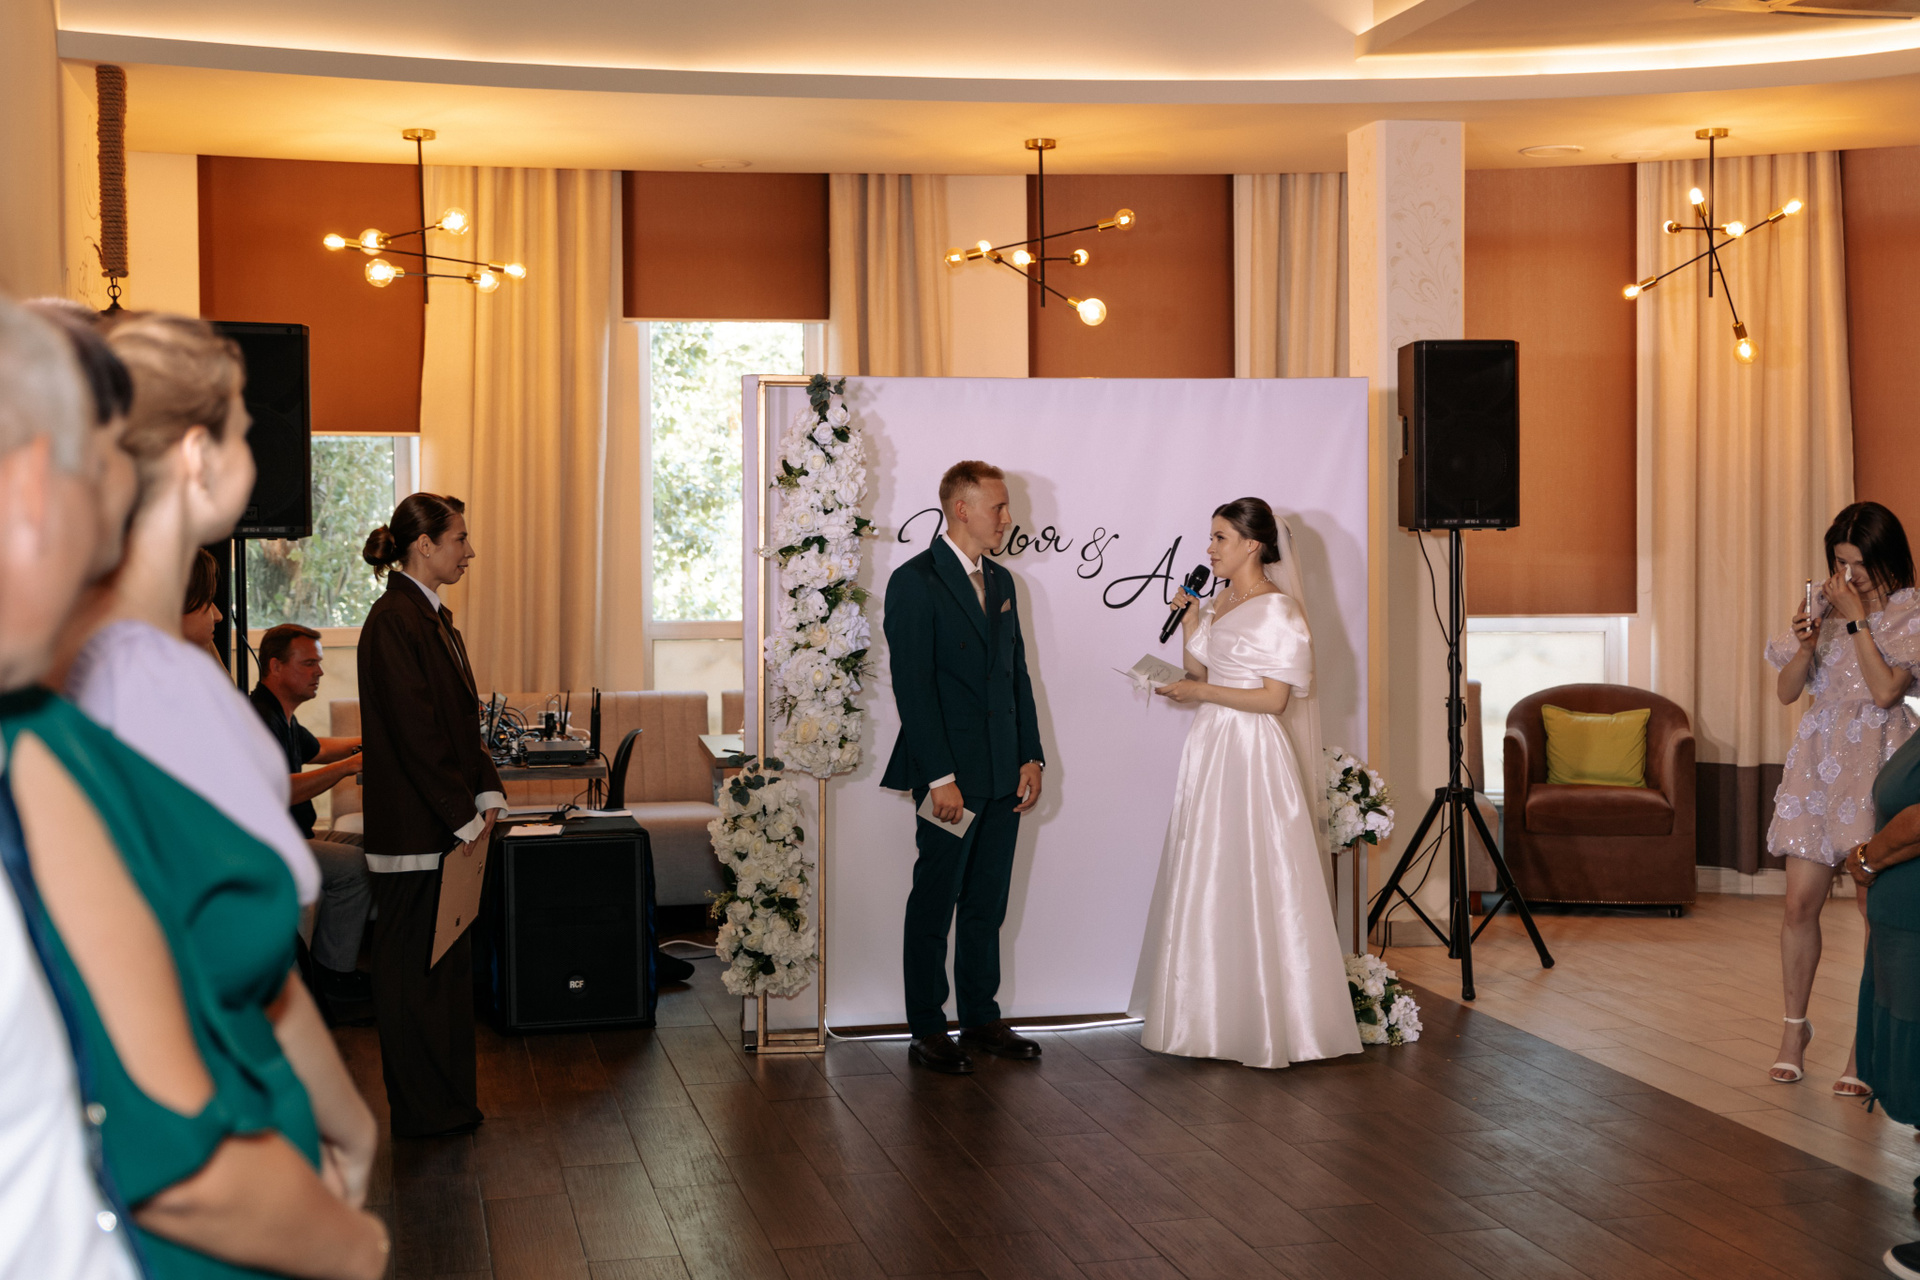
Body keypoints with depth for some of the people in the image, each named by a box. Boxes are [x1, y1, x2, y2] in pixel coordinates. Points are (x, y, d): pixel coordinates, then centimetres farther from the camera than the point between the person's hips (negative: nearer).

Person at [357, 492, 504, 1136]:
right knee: (416, 965, 0)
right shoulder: (393, 621, -16)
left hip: (452, 823, 10)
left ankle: (450, 1101, 24)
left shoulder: (435, 617, 14)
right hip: (415, 829, -10)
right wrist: (464, 816, -16)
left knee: (448, 958, 15)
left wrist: (487, 796, 3)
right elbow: (414, 731, -20)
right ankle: (426, 1111, 9)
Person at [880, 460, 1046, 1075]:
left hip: (1004, 777, 7)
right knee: (934, 904, 2)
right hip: (950, 778, -7)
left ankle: (982, 1018, 23)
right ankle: (927, 1031, 10)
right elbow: (913, 686, -15)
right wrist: (940, 777, -18)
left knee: (988, 904, 13)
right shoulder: (915, 582, -10)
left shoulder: (1000, 581, 14)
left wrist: (1032, 757, 9)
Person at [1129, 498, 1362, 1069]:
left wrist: (1202, 692, -12)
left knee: (1255, 885, -4)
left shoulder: (1279, 610, -11)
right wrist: (1189, 623, 6)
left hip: (1253, 754, -8)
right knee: (1206, 884, 10)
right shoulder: (1218, 604, 13)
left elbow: (1273, 699, -15)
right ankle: (1216, 1015, 18)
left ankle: (1270, 1021, 7)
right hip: (1210, 748, 8)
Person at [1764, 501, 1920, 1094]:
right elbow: (1786, 692, 5)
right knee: (1800, 902, 1)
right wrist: (1806, 643, -13)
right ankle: (1795, 1027, 17)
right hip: (1817, 762, 3)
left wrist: (1857, 621, -15)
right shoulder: (1823, 602, 7)